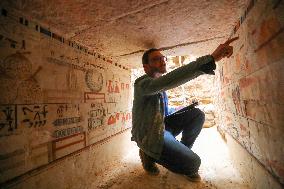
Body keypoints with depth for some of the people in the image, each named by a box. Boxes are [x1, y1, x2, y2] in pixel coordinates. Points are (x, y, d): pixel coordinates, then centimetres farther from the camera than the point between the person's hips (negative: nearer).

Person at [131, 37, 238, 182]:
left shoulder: (160, 85, 11)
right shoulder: (142, 83, -19)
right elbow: (169, 79, -40)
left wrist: (183, 109, 8)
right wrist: (211, 58, -44)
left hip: (162, 126, 8)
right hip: (149, 135, -8)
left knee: (197, 114, -2)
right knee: (193, 163, -16)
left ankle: (182, 152, 10)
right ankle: (149, 155, 3)